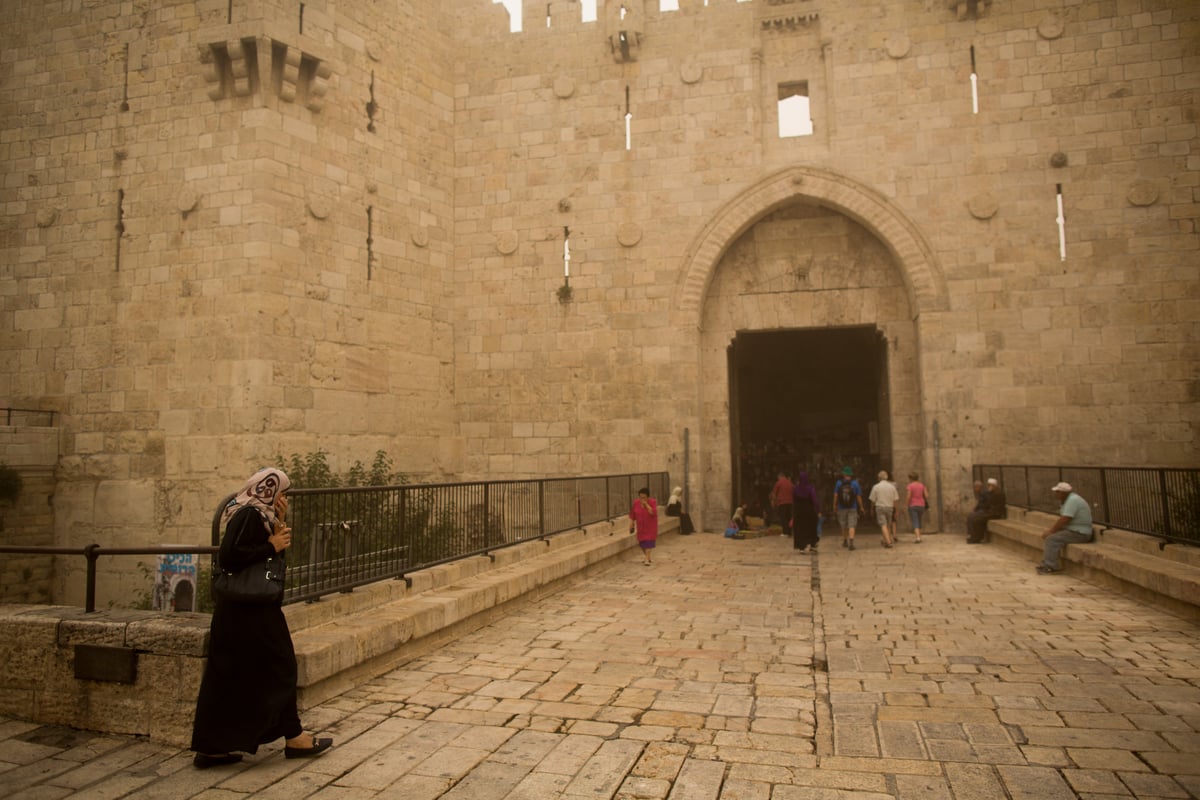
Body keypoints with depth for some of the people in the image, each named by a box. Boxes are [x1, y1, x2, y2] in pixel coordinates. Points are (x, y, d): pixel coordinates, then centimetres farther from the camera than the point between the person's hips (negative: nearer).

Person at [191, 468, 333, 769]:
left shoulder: (257, 514, 12)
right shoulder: (248, 515, -17)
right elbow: (229, 557, -27)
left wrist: (279, 525, 1)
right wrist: (271, 546, -19)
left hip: (245, 611, 10)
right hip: (249, 612, -10)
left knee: (229, 676, 13)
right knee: (277, 669, 4)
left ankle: (212, 748, 20)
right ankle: (293, 738, 18)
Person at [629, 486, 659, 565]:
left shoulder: (653, 502, -15)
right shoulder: (636, 503, -6)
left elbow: (653, 513, -28)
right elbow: (632, 514, 3)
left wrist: (646, 504, -31)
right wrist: (631, 524, 2)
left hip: (650, 526, -3)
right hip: (641, 526, 3)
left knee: (649, 541, -10)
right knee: (642, 541, 10)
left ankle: (647, 558, -8)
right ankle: (646, 555, 31)